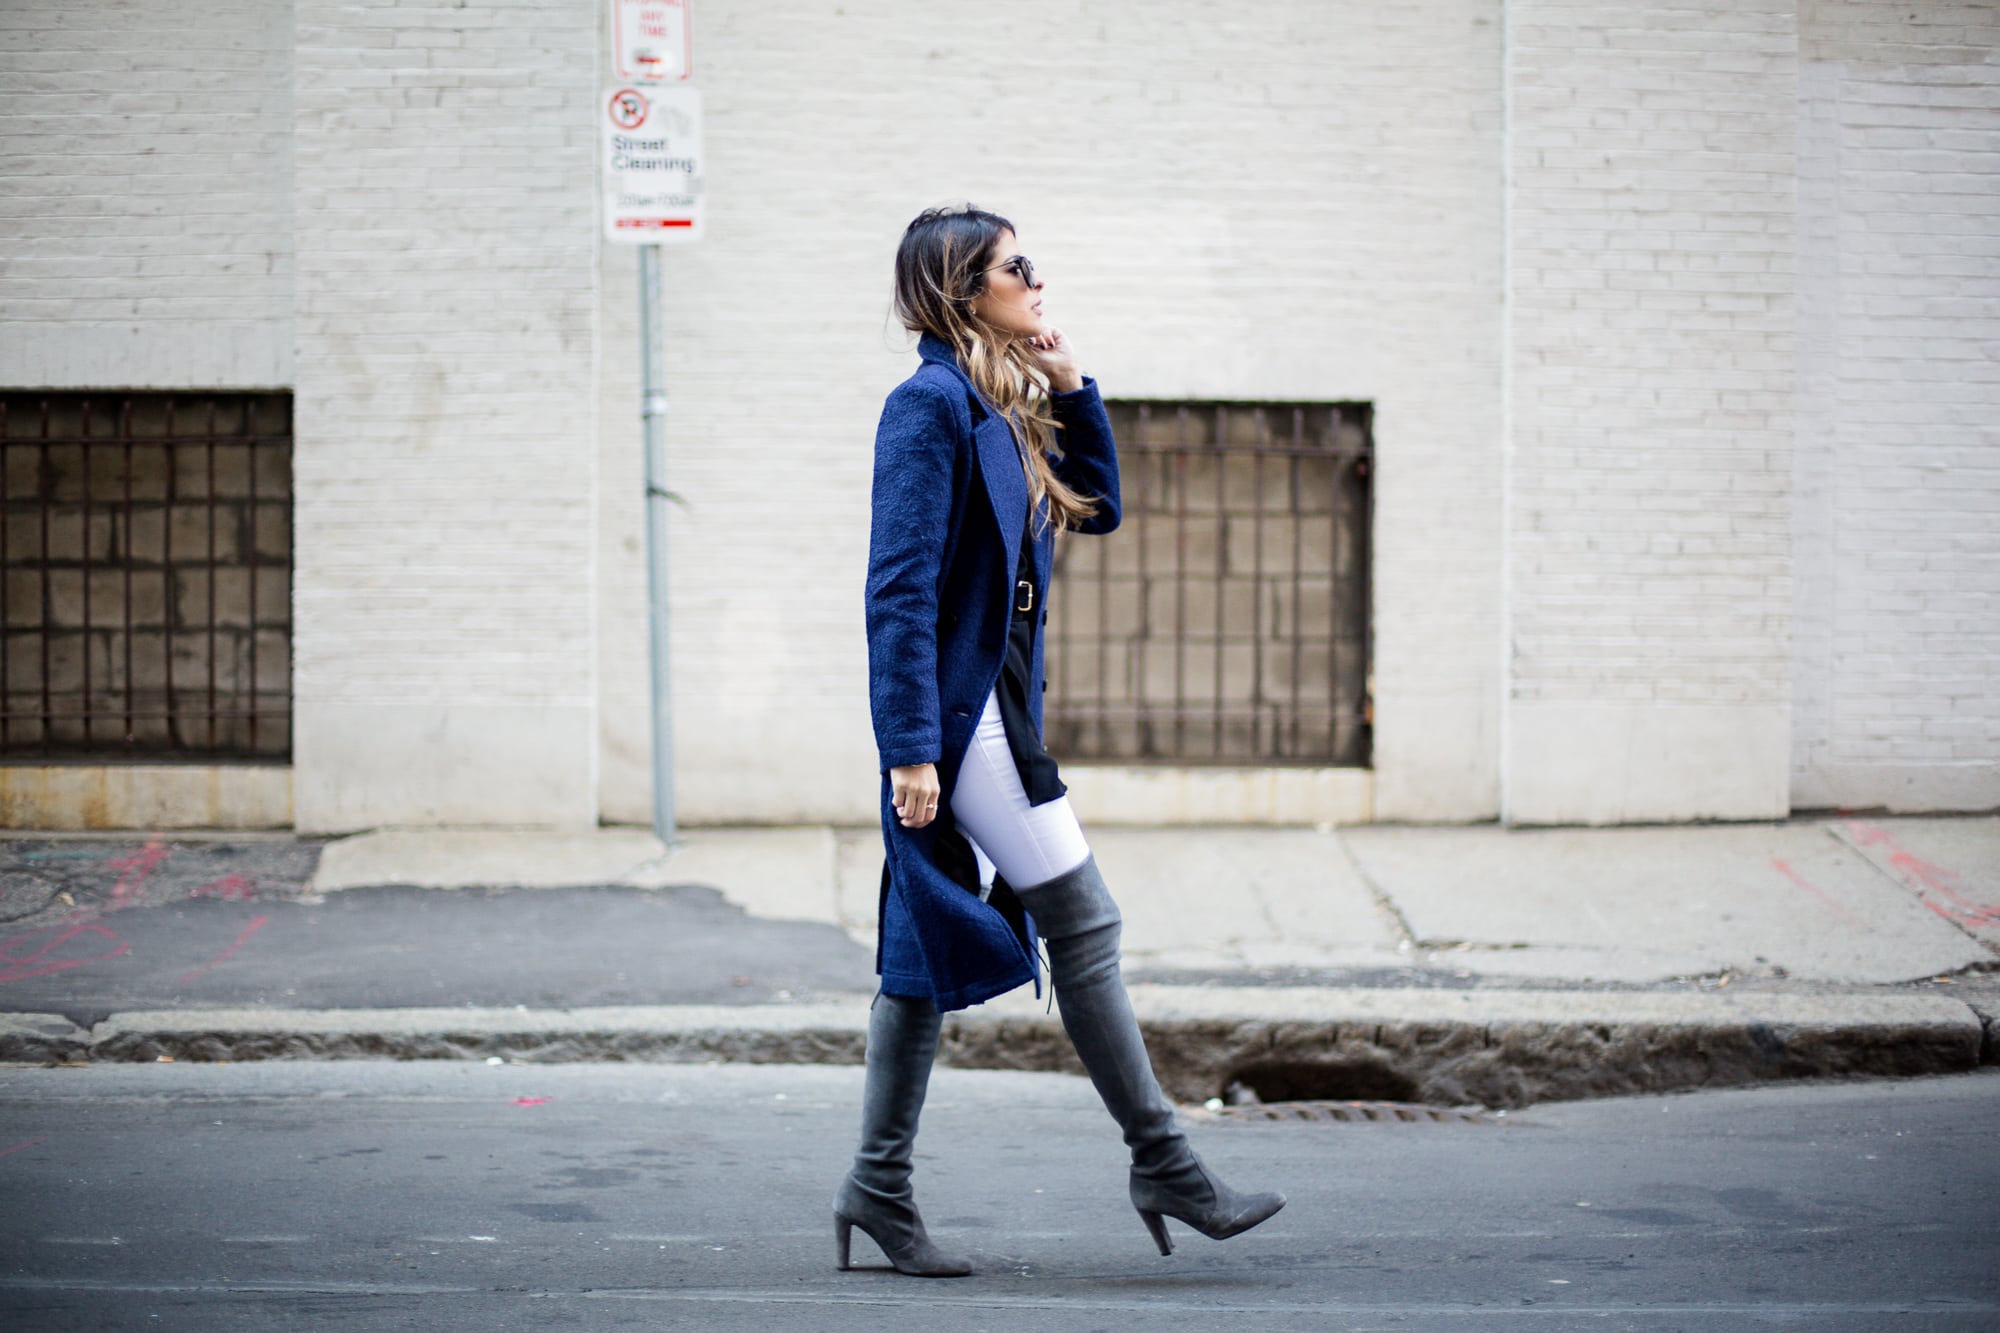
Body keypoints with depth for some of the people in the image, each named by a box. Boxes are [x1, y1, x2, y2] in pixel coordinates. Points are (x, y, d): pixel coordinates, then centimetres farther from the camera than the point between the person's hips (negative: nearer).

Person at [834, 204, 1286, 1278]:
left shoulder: (1001, 409, 15)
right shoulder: (931, 402, -13)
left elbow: (1098, 507, 24)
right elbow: (900, 584, -18)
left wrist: (1072, 385, 12)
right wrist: (912, 747, -22)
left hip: (985, 713, 10)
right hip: (956, 715, -10)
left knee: (930, 941, 10)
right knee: (1084, 925, -5)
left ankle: (879, 1188, 14)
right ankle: (1163, 1165, 3)